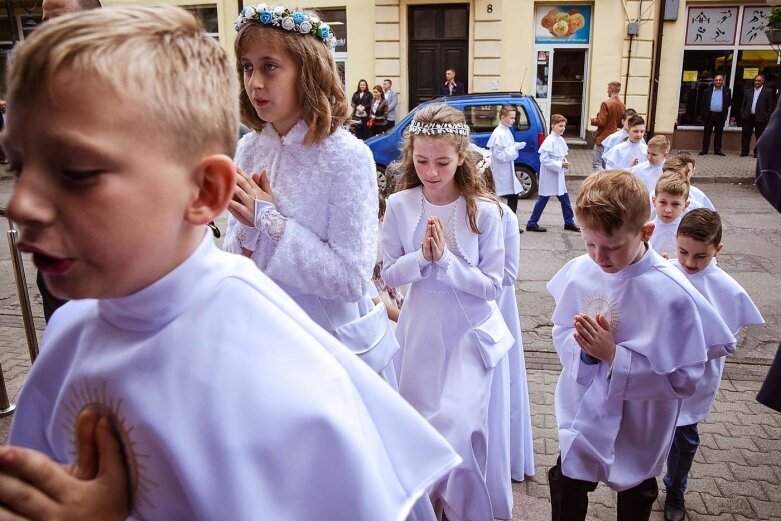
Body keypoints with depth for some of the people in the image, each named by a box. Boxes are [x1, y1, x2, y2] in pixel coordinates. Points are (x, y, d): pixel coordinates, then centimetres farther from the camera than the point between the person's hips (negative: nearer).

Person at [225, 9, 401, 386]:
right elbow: (233, 262, 3)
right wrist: (247, 230, -18)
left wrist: (269, 220, -22)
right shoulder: (247, 149, -3)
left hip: (337, 342, -5)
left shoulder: (347, 156, -19)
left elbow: (352, 278, -23)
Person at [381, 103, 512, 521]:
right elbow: (389, 274, -2)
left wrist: (445, 259, -22)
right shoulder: (399, 206, -8)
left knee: (457, 427, -10)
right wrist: (422, 256, -20)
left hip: (470, 332, -2)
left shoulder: (483, 210, -13)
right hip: (420, 330, 3)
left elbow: (492, 285, -11)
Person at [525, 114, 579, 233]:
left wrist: (565, 163, -1)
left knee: (565, 198, 12)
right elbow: (544, 159, -23)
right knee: (543, 199, 0)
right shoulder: (549, 141, -18)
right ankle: (532, 223, 10)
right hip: (549, 176, -8)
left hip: (558, 175, 8)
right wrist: (560, 165, -21)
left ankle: (569, 222, 23)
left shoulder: (561, 140, 9)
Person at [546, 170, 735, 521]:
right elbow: (561, 333, 0)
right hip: (582, 417, 3)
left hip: (637, 430, -2)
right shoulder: (580, 271, -13)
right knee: (565, 492, 20)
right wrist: (583, 346, -23)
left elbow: (682, 379, -23)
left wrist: (613, 355, -30)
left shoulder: (671, 294, -26)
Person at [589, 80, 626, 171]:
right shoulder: (622, 105, 4)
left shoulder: (606, 103, -16)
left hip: (603, 138, -7)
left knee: (596, 164, -4)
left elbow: (601, 122, -18)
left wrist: (593, 120, 1)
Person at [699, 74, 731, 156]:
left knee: (719, 133, 5)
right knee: (707, 133, 3)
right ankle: (704, 149, 8)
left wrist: (725, 108, -5)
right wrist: (703, 113, 0)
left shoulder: (727, 90, 7)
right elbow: (703, 103, 6)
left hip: (720, 115, 0)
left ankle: (717, 150, 11)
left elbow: (729, 102, 10)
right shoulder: (708, 90, 7)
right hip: (709, 115, 0)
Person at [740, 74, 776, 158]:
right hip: (748, 117, 3)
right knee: (745, 135, 5)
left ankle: (757, 152, 10)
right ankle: (744, 152, 13)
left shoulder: (768, 91, 1)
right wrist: (742, 114, 3)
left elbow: (771, 106, -2)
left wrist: (768, 118, -9)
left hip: (760, 118, -3)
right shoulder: (748, 91, 11)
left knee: (759, 136, 3)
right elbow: (743, 104, 12)